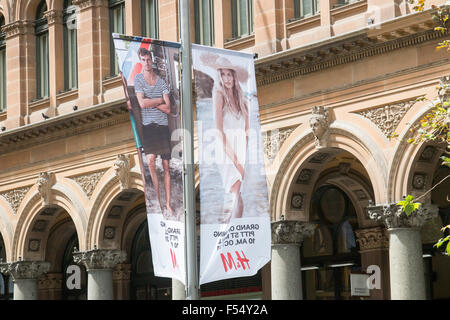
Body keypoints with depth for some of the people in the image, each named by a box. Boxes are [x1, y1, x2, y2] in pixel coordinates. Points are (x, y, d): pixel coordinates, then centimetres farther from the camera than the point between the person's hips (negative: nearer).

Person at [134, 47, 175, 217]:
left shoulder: (161, 82, 8)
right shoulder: (138, 79, 3)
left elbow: (168, 109, 1)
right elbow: (142, 103, -10)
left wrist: (149, 101, -6)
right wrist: (160, 100, -2)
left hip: (163, 126, 2)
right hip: (148, 126, -2)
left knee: (166, 166, 1)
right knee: (150, 160, -19)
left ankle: (168, 204, 5)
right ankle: (157, 201, -10)